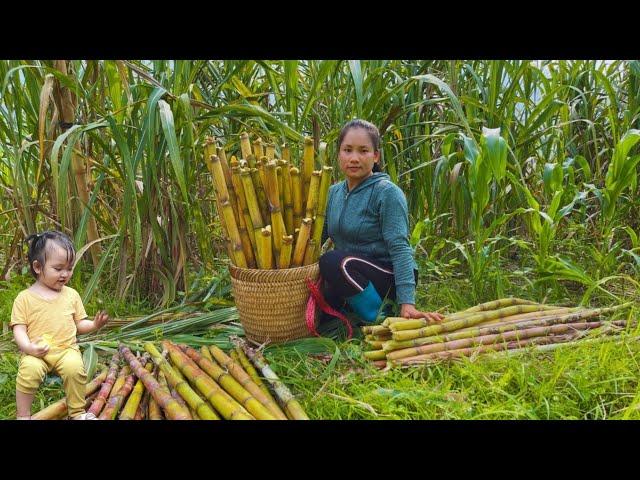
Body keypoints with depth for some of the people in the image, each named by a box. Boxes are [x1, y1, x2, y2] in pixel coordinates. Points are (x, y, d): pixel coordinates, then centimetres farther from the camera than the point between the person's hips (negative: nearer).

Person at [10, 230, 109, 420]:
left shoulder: (71, 294, 10)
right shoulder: (25, 297, 2)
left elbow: (79, 324, 15)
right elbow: (19, 328, -1)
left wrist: (94, 324, -6)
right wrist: (27, 347, -19)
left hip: (66, 349, 2)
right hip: (36, 353, -1)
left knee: (75, 368, -29)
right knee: (29, 370, -32)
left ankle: (78, 411, -8)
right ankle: (23, 415, -11)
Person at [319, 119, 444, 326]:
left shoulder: (388, 193, -15)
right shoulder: (333, 192, 6)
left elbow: (399, 247, -23)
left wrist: (407, 303, -31)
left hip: (390, 276, -6)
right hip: (351, 278, 7)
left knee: (334, 261, -30)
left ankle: (381, 320, -14)